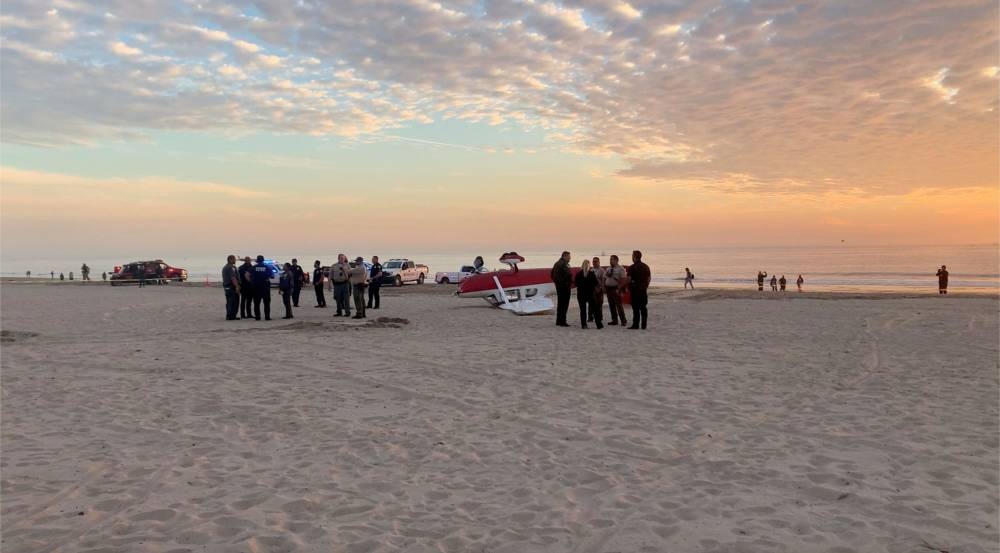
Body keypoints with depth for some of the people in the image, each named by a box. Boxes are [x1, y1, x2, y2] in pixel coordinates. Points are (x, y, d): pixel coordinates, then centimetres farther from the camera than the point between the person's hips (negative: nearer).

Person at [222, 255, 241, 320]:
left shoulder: (225, 267, 18)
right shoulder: (231, 268, -16)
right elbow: (233, 278, -23)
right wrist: (237, 286, -25)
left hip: (226, 286, 10)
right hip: (232, 287, -10)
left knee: (229, 302, 14)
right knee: (234, 302, -6)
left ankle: (228, 316, 18)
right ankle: (232, 316, -7)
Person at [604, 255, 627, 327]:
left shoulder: (620, 269, -5)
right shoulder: (608, 269, 15)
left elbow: (623, 280, -12)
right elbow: (605, 279, 19)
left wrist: (618, 289, -18)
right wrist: (604, 287, 7)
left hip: (616, 289, -7)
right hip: (608, 288, 7)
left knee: (619, 305, -8)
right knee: (611, 305, 9)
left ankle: (623, 321, -3)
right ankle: (614, 320, 16)